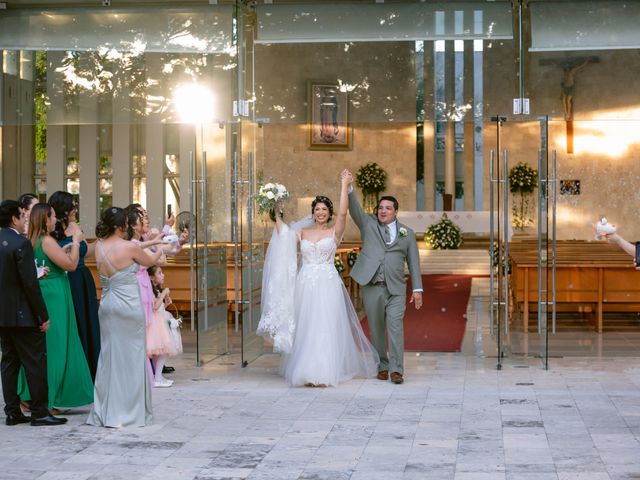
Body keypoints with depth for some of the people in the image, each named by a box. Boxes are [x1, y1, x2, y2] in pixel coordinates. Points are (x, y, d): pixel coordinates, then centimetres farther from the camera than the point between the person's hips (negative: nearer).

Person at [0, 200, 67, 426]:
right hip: (23, 314, -8)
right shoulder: (21, 243, -17)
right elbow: (30, 283, -19)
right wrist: (43, 316, -13)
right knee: (35, 362, -1)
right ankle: (39, 412, 2)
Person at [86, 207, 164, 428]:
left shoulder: (99, 247, 1)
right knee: (130, 357, 2)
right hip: (129, 306, -6)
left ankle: (104, 412, 15)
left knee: (108, 356, 12)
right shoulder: (130, 247, -13)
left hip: (106, 304, 6)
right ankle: (128, 413, 5)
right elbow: (150, 261, 5)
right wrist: (161, 250, 26)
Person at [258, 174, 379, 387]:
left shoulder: (334, 232, 4)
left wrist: (345, 186, -10)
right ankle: (307, 371, 8)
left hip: (327, 284, -3)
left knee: (325, 327, -8)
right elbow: (283, 234, 2)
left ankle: (323, 373, -9)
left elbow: (342, 213, -11)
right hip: (305, 284, 3)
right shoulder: (303, 233, 14)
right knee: (306, 328, 3)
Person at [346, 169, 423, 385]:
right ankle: (382, 366, 19)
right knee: (376, 329, 6)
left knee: (395, 325, -13)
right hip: (371, 287, 1)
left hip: (395, 288, -1)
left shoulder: (407, 233, 11)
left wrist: (417, 289, 3)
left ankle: (396, 369, -14)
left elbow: (414, 262, 10)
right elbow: (354, 208, -6)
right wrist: (348, 187, -22)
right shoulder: (368, 224, 10)